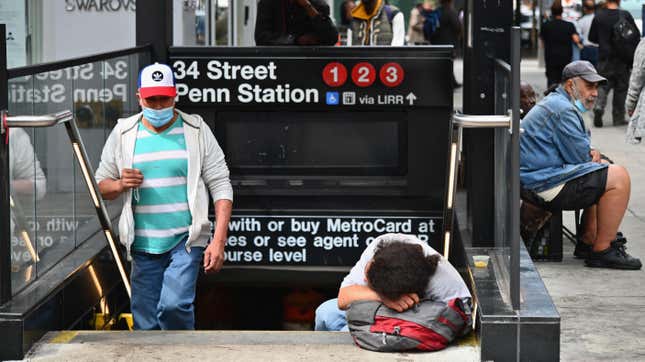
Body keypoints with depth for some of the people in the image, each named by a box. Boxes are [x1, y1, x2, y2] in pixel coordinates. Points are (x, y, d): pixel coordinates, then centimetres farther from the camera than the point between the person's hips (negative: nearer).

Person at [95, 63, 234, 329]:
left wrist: (219, 241, -11)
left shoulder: (196, 131, 3)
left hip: (186, 240, -3)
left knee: (174, 305, -23)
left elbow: (221, 187, -1)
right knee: (145, 324, 3)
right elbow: (102, 185, 15)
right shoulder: (123, 133, 9)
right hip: (143, 245, 3)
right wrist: (120, 185, -10)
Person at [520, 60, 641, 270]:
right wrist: (590, 154, 8)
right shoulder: (563, 110, -15)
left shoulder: (553, 103, 21)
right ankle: (602, 251, -10)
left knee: (602, 175, 29)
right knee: (618, 177, -13)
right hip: (546, 185, -12)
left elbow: (574, 150, 26)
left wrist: (590, 153, 4)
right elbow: (579, 156, -15)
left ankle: (588, 242, 20)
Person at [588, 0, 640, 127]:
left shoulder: (598, 15, -6)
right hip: (622, 59, -1)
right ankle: (618, 118, 12)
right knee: (621, 88, 9)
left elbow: (592, 38, 1)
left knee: (603, 85, 8)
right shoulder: (625, 15, -9)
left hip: (604, 57, 1)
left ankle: (598, 107, -17)